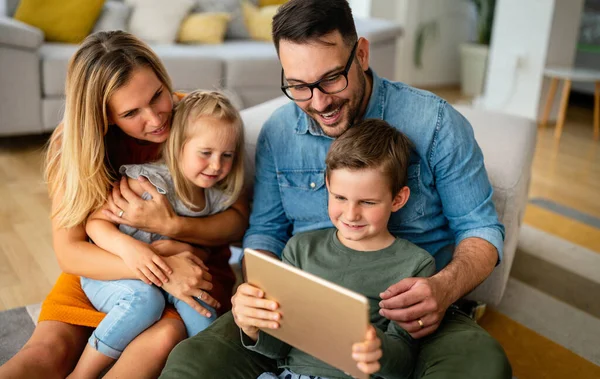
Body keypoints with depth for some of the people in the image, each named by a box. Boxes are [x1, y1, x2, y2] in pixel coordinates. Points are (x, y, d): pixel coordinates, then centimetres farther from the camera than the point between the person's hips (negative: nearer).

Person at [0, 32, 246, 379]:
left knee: (163, 339, -32)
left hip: (195, 265, -1)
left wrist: (170, 225, -30)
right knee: (48, 348, -25)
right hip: (104, 268, 1)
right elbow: (69, 251, -16)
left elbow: (240, 220, -11)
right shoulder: (75, 142, -12)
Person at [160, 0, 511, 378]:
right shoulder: (277, 132, 2)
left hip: (407, 313, -1)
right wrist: (254, 289, -12)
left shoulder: (435, 122, -7)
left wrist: (443, 288, -23)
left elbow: (480, 228, -1)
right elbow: (266, 230, 10)